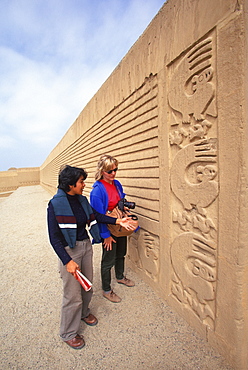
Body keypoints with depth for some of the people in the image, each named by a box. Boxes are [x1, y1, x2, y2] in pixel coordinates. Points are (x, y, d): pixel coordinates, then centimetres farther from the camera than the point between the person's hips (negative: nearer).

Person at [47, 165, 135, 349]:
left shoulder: (82, 199, -1)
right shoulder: (56, 204, -19)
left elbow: (95, 216, 8)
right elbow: (54, 238, -18)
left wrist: (118, 221, 1)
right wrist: (67, 261, -20)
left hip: (86, 246, 6)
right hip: (69, 251, -6)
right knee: (73, 294, 7)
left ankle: (84, 312, 53)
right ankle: (69, 333, 34)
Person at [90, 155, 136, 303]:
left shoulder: (117, 184, -1)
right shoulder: (98, 190, -23)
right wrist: (106, 235, -17)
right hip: (109, 229, -7)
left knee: (121, 254, 25)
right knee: (108, 260, 10)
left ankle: (120, 277, 52)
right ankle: (106, 290, 33)